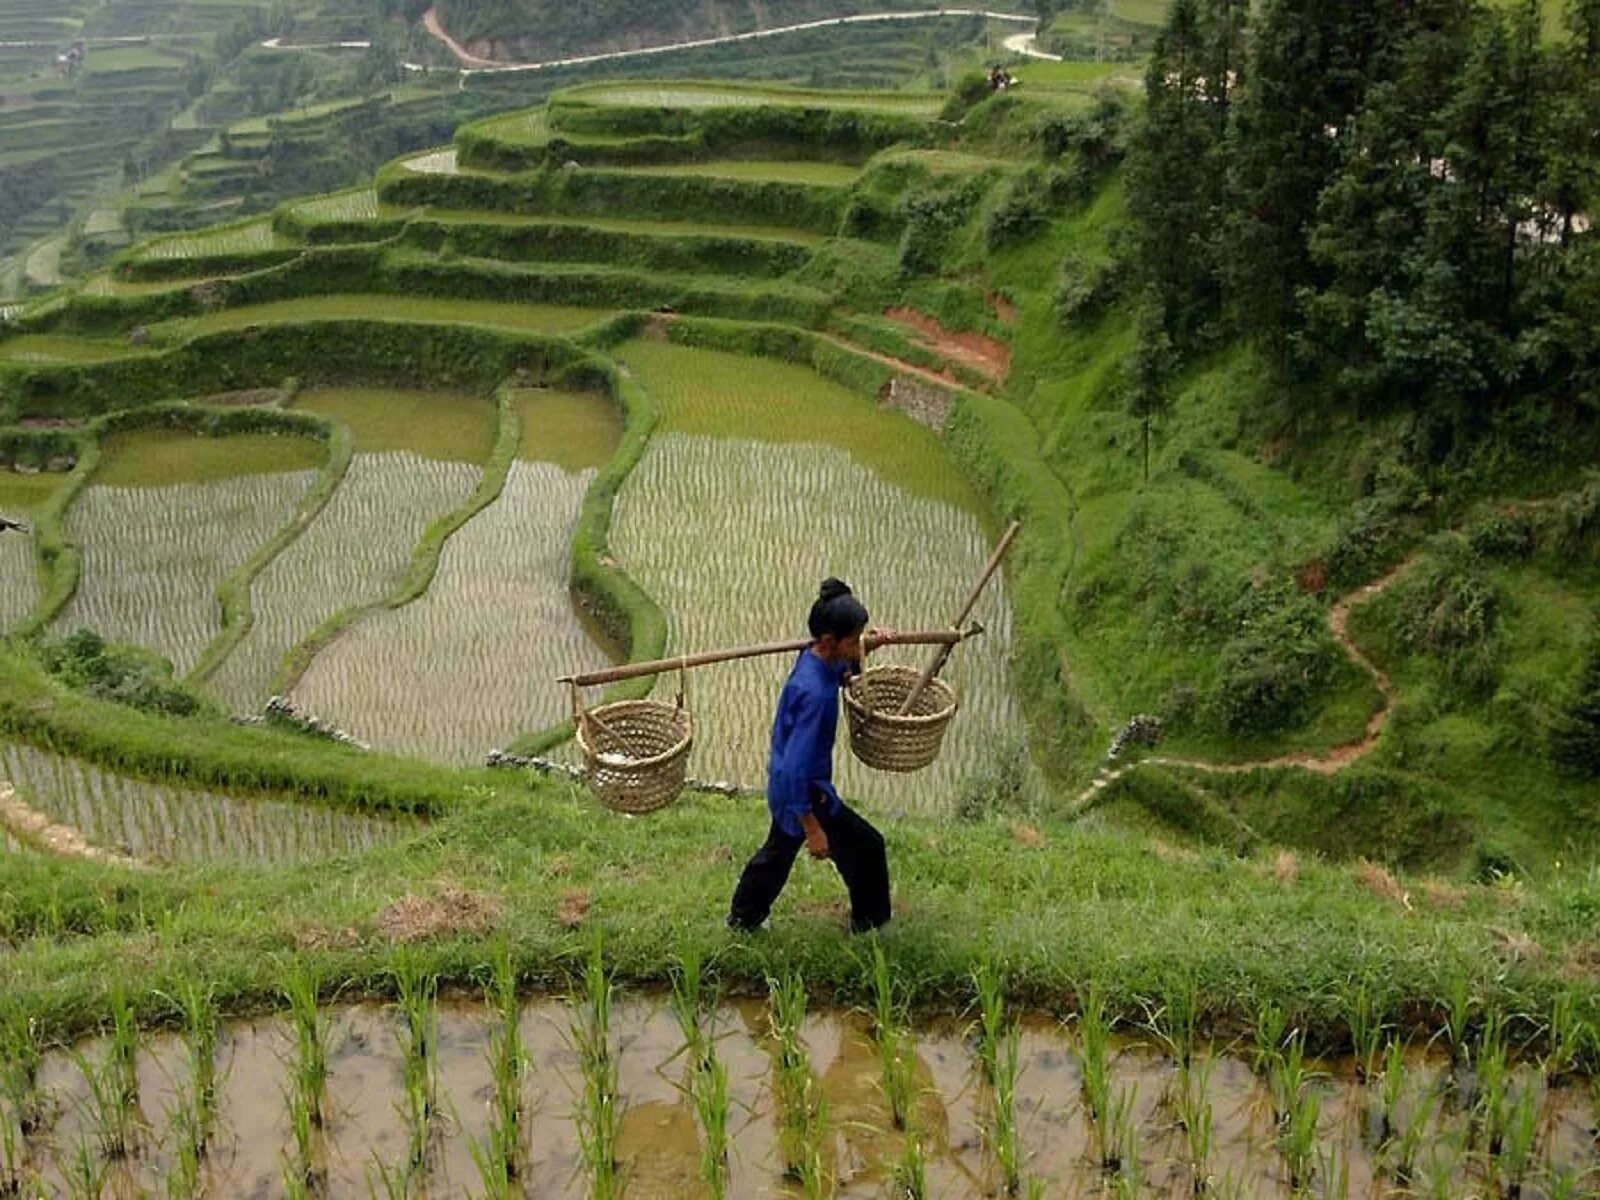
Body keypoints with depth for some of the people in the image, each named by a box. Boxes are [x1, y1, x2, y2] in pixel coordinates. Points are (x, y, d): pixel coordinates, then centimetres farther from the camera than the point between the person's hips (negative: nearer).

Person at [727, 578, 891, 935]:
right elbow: (796, 767, -32)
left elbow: (843, 672, 21)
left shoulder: (816, 659, -6)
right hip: (805, 792, -10)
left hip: (785, 786, 10)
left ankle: (743, 918, 48)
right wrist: (812, 828, -26)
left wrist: (856, 660, -2)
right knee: (865, 846, 7)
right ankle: (869, 927, 26)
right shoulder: (813, 692, -33)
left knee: (780, 848, 28)